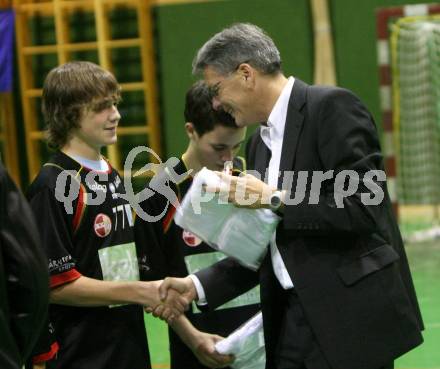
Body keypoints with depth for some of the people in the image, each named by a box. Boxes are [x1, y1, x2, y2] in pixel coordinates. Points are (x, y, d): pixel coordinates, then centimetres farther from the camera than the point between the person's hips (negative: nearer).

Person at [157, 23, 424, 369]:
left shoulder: (332, 107, -10)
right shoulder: (261, 142, 16)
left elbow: (362, 207, -19)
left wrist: (275, 198, -15)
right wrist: (199, 286, 8)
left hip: (351, 314, -8)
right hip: (293, 315, 8)